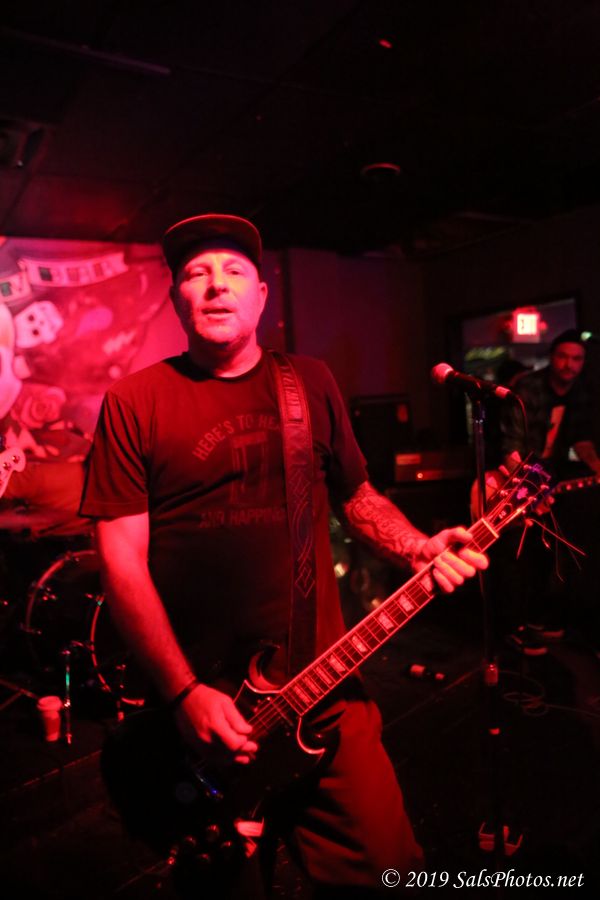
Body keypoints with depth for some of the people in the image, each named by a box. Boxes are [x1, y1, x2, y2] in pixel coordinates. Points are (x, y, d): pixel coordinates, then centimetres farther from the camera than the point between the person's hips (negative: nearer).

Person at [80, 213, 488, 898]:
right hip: (197, 698, -2)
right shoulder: (134, 401, -5)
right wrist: (184, 694, -15)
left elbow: (355, 495, 13)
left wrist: (419, 550, -6)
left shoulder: (311, 383, 6)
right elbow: (122, 553, -9)